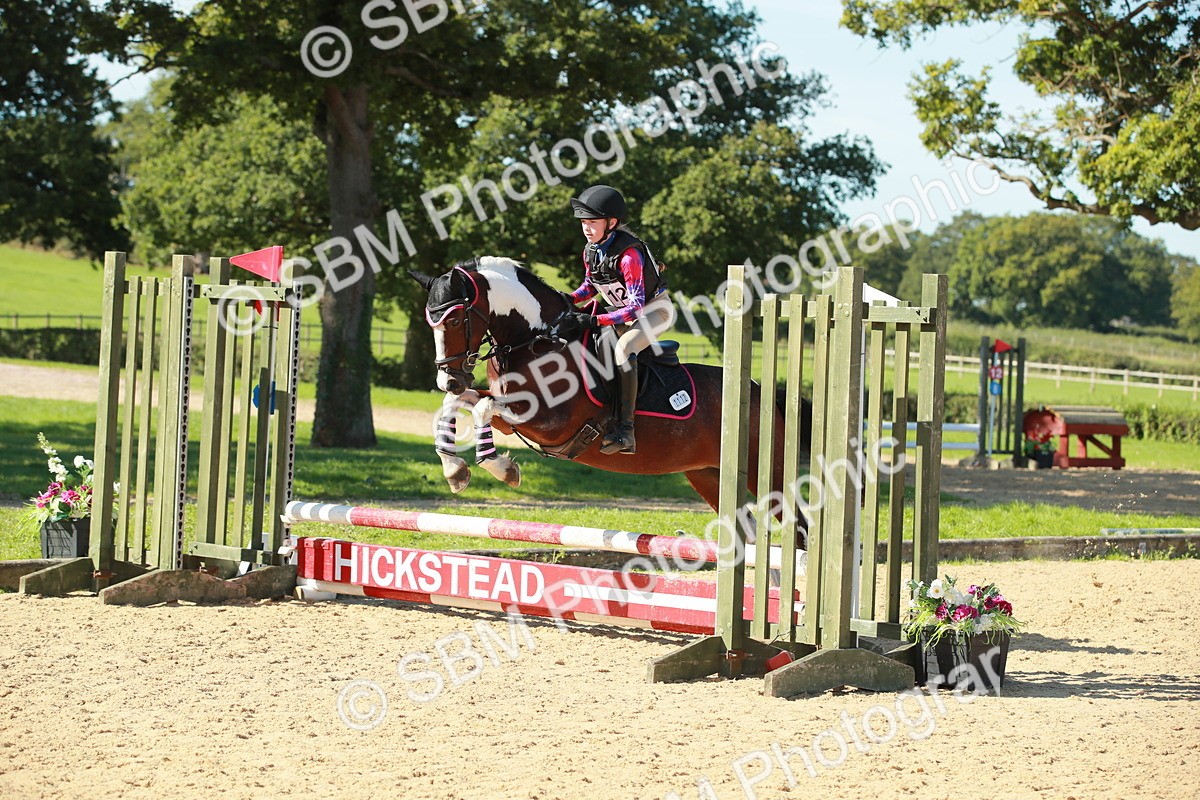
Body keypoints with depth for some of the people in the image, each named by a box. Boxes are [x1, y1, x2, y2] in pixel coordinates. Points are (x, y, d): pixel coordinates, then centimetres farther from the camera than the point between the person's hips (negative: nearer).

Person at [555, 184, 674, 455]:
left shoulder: (629, 253, -31)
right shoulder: (590, 250, -7)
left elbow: (635, 307, -35)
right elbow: (590, 286, 12)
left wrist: (594, 320, -42)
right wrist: (570, 299, -9)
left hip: (655, 309, -9)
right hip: (623, 312, 9)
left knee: (623, 347, -34)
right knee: (574, 336, 5)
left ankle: (625, 430, -40)